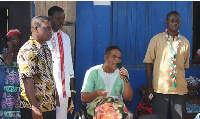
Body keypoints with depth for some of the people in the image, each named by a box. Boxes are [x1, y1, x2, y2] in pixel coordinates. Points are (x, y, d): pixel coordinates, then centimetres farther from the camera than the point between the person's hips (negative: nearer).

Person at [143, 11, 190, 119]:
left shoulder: (185, 42, 9)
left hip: (180, 89, 2)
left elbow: (185, 65, 16)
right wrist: (149, 86, -2)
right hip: (160, 88, -2)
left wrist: (182, 84, 14)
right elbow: (149, 63, 2)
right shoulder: (156, 39, 1)